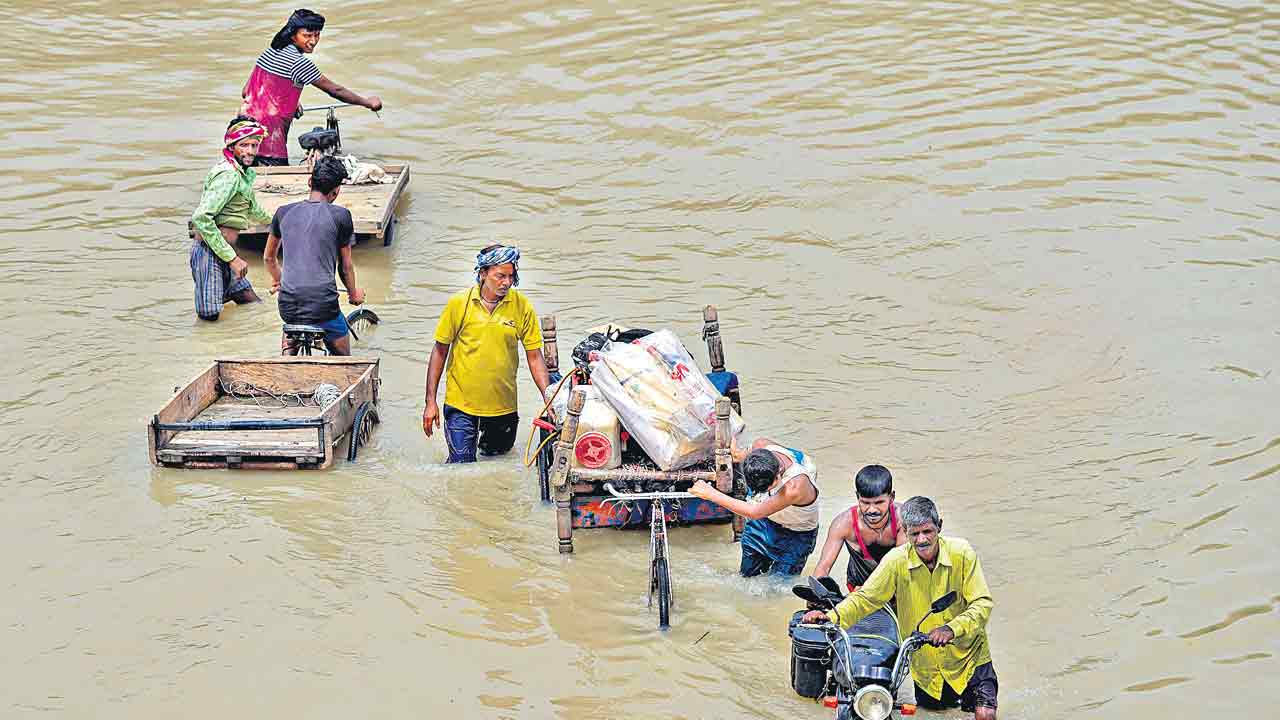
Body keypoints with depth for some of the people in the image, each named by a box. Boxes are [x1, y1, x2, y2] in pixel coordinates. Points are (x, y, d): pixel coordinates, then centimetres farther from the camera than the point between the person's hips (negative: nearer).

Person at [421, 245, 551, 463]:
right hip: (461, 403, -2)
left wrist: (548, 398, -14)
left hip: (503, 404, 2)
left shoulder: (522, 306, -7)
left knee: (498, 451, 21)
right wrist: (430, 401, -2)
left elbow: (534, 357, -3)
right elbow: (440, 351, 0)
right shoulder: (459, 303, -8)